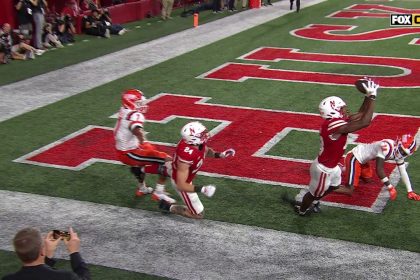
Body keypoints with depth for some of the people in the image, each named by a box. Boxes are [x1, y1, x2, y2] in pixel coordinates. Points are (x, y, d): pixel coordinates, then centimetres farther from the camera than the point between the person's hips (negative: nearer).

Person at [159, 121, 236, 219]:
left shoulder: (199, 141, -21)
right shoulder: (187, 155, -44)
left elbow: (206, 150, 6)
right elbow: (181, 185, -37)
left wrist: (219, 155, -11)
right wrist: (202, 189, -42)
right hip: (182, 182, -7)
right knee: (198, 214, 3)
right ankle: (169, 207, 15)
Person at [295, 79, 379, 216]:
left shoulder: (336, 121, -8)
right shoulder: (335, 125, -36)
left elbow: (361, 115, 3)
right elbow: (364, 122, -40)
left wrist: (368, 96, -8)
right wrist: (372, 97, -35)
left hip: (331, 166, 9)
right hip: (323, 169, -9)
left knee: (334, 185, 32)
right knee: (315, 192, 18)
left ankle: (312, 201, 53)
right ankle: (302, 210, 47)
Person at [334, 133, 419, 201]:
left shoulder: (399, 152, -2)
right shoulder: (386, 146, -31)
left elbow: (403, 172, 5)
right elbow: (379, 170, -30)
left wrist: (410, 191, 3)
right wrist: (390, 188, -26)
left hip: (362, 159, 10)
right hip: (354, 158, -10)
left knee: (368, 179, 28)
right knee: (349, 189, -16)